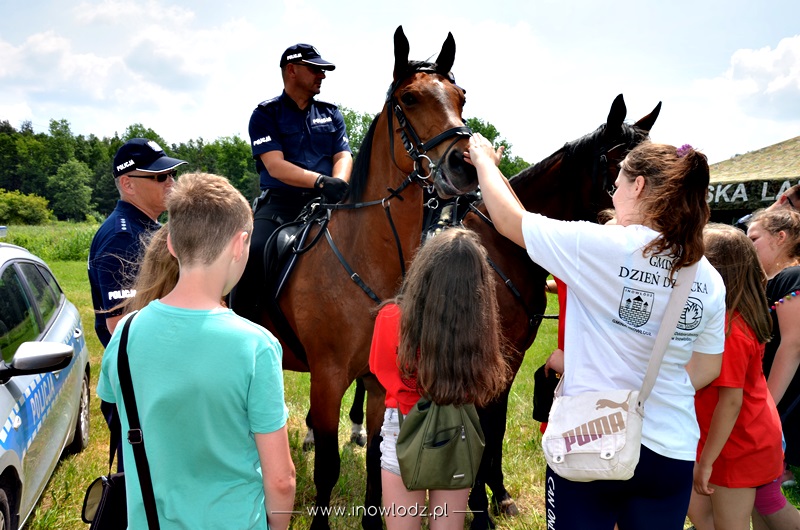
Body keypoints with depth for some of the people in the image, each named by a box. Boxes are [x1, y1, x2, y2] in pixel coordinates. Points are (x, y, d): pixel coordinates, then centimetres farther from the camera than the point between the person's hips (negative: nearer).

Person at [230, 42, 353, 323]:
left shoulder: (331, 114, 19)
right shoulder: (266, 114, 4)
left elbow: (343, 155, 8)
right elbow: (275, 166, -9)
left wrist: (338, 183, -16)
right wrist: (321, 181, -24)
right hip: (280, 203, -4)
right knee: (253, 253, -29)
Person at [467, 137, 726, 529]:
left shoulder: (598, 245, -16)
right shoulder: (709, 280, 0)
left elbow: (507, 218, -4)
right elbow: (706, 369, 8)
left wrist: (483, 159, 13)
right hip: (672, 452, 5)